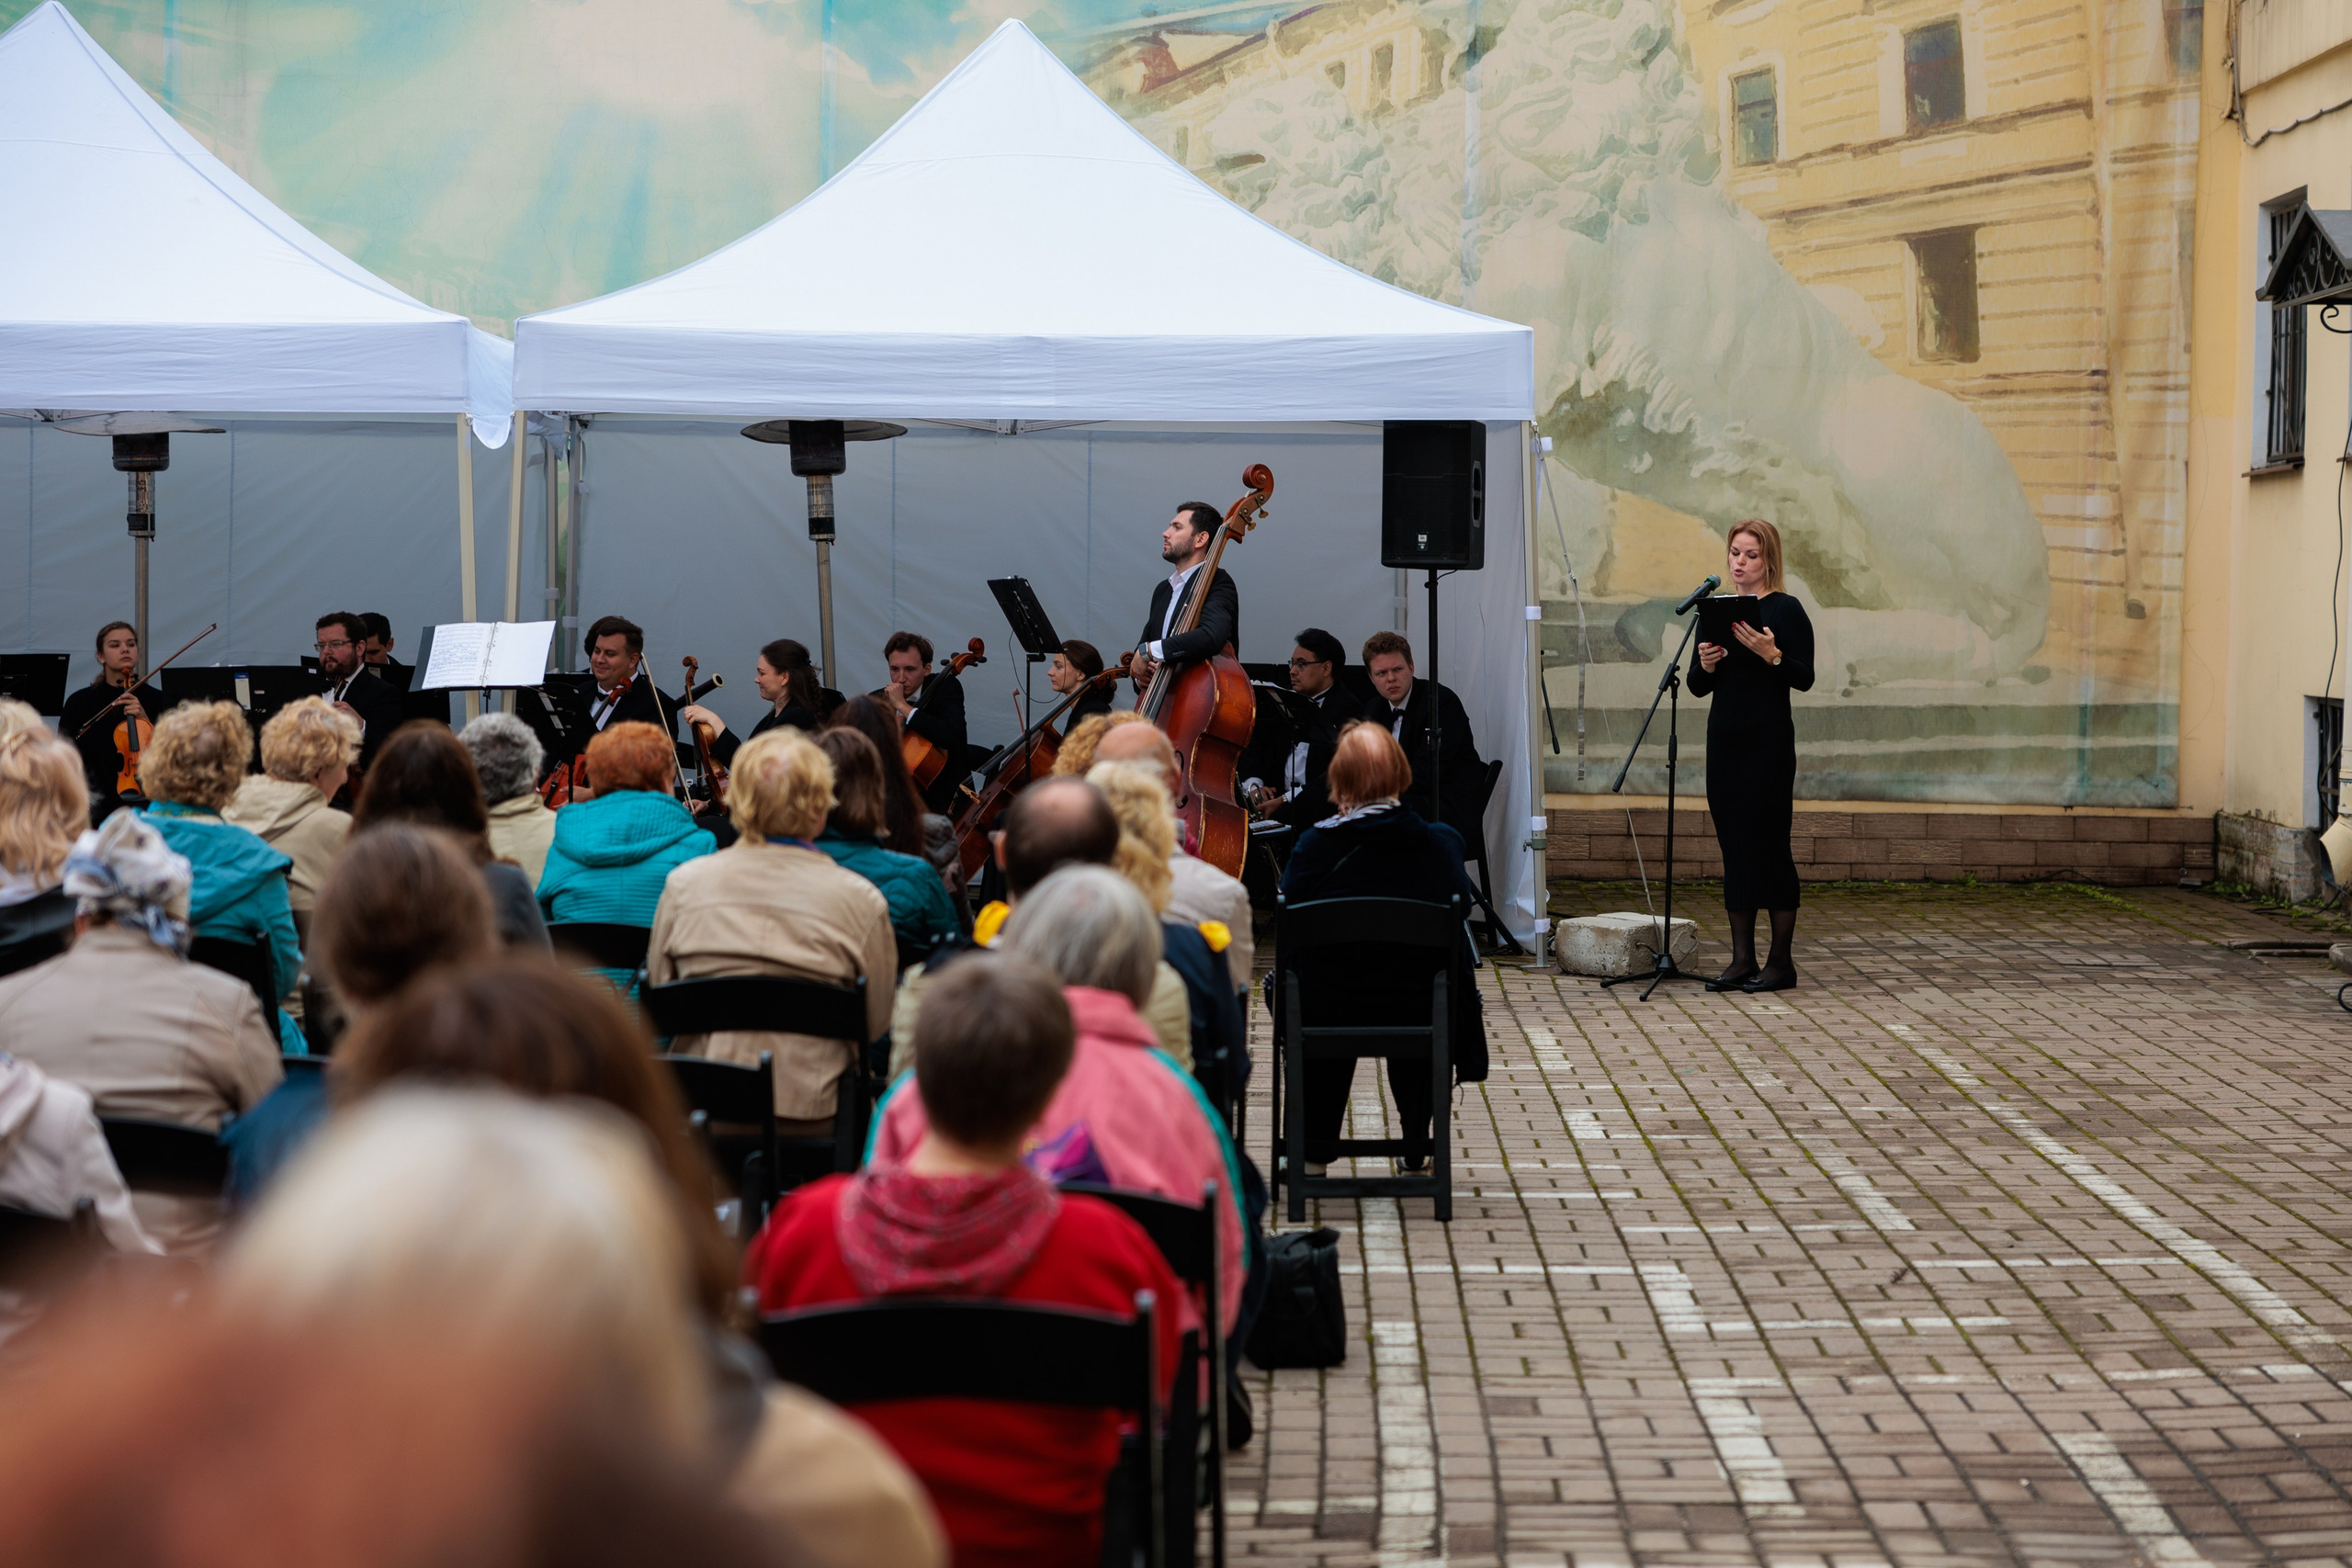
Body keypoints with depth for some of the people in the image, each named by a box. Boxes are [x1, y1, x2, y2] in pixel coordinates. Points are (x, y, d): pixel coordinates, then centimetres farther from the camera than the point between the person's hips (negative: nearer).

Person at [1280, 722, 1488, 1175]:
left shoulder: (1315, 846, -13)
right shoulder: (1443, 843, -8)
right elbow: (1461, 912, 6)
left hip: (1328, 1008, -1)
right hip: (1419, 1010, 1)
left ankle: (1312, 1152, 33)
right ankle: (1418, 1147, 42)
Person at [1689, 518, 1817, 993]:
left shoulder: (1785, 609, -4)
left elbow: (1805, 678, -12)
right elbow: (1698, 687, 12)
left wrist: (1771, 654, -29)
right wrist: (1706, 665, -9)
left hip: (1768, 740, -6)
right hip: (1724, 739, 6)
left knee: (1769, 844, -5)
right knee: (1734, 846, 6)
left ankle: (1780, 961, 1)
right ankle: (1742, 958, 10)